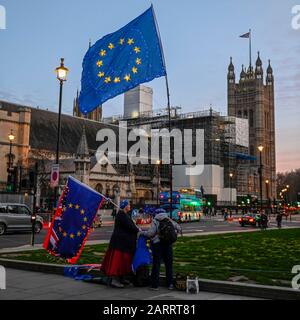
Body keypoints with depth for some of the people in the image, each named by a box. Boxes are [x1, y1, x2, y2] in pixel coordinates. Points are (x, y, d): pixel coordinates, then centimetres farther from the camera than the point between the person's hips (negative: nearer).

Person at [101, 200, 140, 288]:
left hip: (124, 241, 11)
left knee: (124, 260, 15)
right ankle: (114, 280, -7)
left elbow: (130, 225, 18)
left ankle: (121, 278, 23)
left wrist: (136, 229, 4)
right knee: (118, 259, -9)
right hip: (120, 241, -11)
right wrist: (138, 230, -6)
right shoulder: (122, 215, -16)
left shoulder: (124, 215, 17)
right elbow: (129, 226, -19)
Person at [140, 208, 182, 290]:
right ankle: (170, 284, 15)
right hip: (168, 244, 4)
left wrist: (142, 232, 1)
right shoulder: (170, 221, 9)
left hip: (157, 244, -4)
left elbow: (150, 233, -14)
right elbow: (178, 228, 13)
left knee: (156, 264, 2)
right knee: (169, 264, 13)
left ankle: (155, 285, 3)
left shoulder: (155, 222, -5)